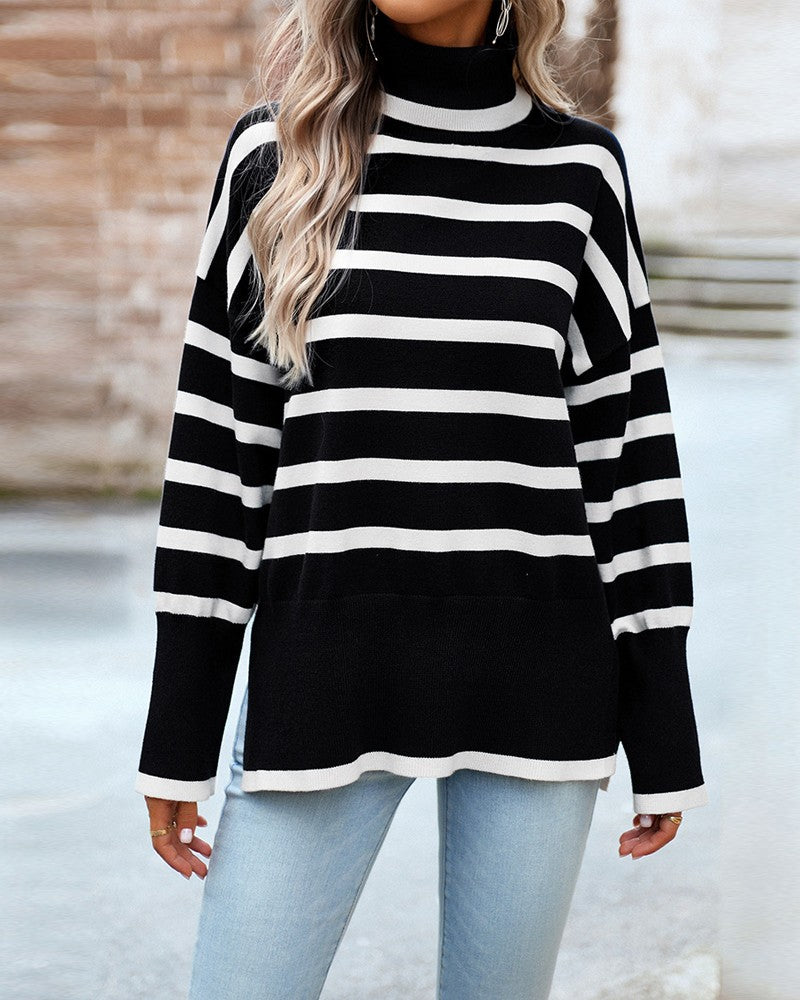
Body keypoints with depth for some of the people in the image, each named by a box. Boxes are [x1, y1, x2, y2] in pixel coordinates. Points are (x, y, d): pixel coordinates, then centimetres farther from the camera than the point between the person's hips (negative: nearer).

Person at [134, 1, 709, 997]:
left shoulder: (579, 167, 4)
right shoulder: (274, 152, 3)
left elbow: (627, 445, 6)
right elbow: (218, 438, 3)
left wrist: (664, 737, 4)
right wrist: (178, 740, 1)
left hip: (537, 679, 1)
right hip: (325, 667, 0)